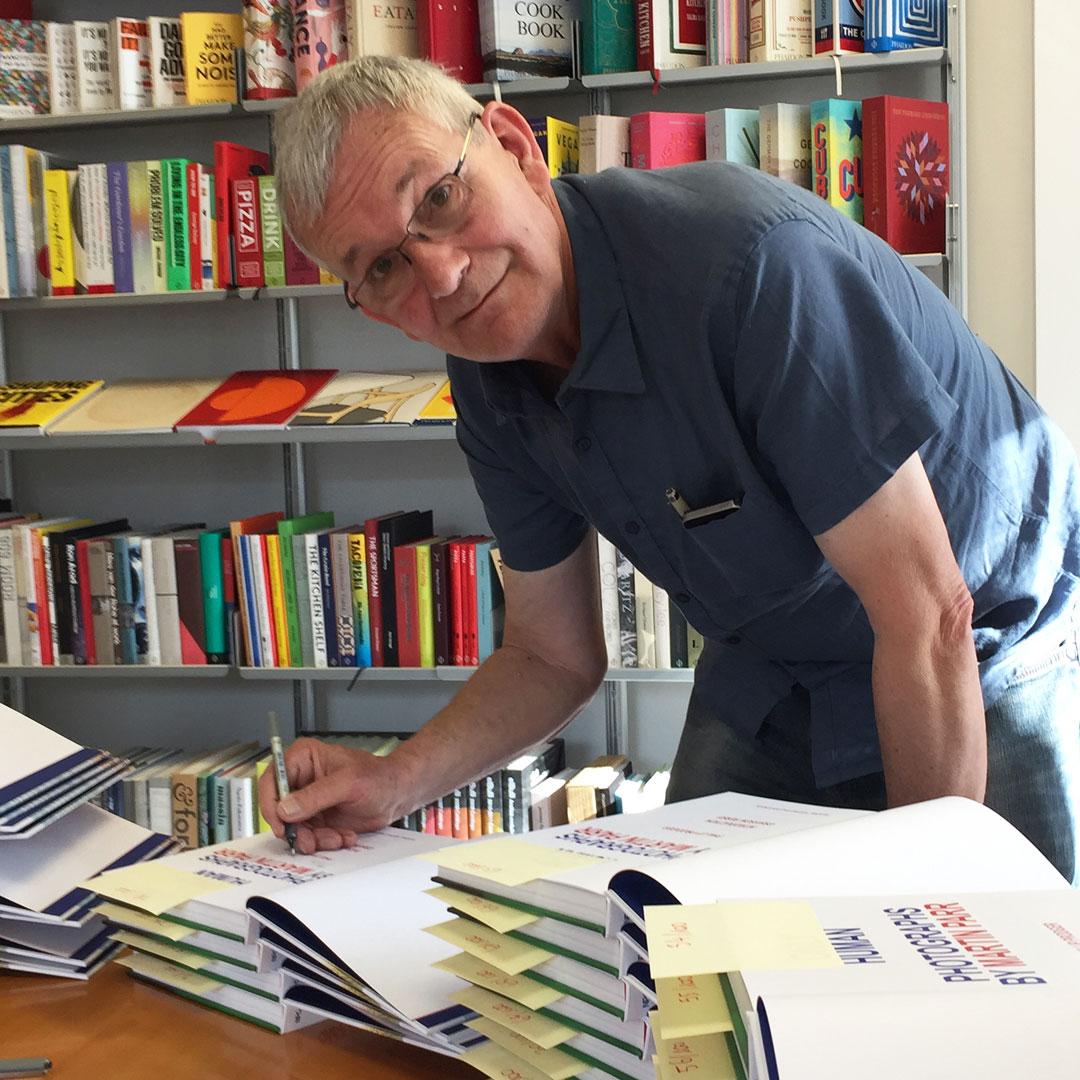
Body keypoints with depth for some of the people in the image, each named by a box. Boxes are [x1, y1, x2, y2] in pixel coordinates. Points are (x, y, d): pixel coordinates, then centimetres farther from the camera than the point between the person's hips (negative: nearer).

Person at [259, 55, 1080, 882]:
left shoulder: (752, 260, -35)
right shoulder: (490, 386, -10)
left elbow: (927, 616, -31)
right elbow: (555, 656, 0)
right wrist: (396, 782, -16)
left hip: (987, 658, -5)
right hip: (770, 675, 5)